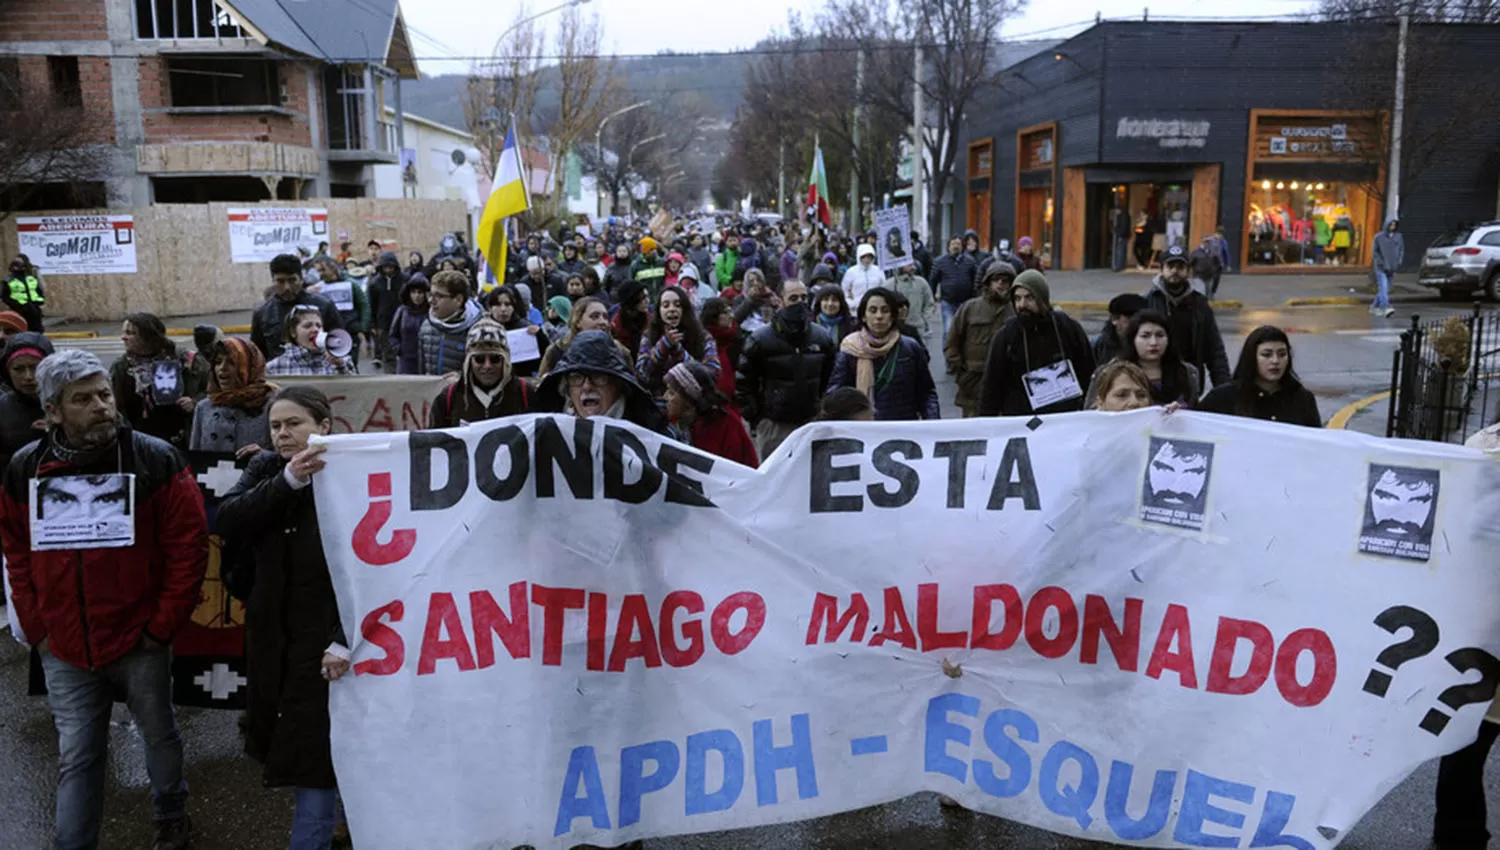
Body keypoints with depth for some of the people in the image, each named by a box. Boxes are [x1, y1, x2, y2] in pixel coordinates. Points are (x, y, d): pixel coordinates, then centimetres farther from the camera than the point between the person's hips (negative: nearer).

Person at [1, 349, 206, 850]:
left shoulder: (156, 461, -12)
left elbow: (189, 547, -10)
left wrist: (163, 625, -9)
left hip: (140, 642, -1)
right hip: (64, 650, 2)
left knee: (159, 736, 18)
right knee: (76, 757, 9)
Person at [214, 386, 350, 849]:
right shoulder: (266, 468, 2)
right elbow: (224, 521, -14)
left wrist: (344, 640, -25)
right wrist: (287, 480, -28)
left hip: (324, 638, -6)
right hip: (273, 635, 6)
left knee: (314, 754, -1)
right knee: (287, 744, 17)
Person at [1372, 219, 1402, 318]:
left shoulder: (1399, 237, 7)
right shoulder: (1379, 237, -2)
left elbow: (1402, 250, 12)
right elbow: (1375, 251, 1)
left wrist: (1399, 262, 0)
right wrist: (1379, 262, -11)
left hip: (1392, 268, 4)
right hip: (1381, 268, -4)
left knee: (1386, 289, 9)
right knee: (1383, 287, -17)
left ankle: (1374, 306, 23)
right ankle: (1386, 308, -27)